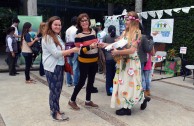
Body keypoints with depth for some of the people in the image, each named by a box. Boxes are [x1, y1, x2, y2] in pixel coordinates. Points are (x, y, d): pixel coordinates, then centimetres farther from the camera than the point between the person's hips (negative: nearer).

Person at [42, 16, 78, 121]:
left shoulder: (57, 37, 15)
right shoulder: (47, 38, -14)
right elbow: (56, 53, -20)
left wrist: (66, 53, 7)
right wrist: (72, 50, -20)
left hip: (59, 66, 9)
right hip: (52, 68, -8)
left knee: (57, 90, 14)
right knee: (55, 90, -1)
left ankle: (54, 109, 28)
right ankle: (55, 113, 11)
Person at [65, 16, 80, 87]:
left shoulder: (67, 30, 12)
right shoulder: (76, 30, -11)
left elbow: (66, 40, 12)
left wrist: (68, 47, 14)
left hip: (68, 48, 8)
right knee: (75, 66, -3)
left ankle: (69, 82, 20)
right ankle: (76, 83, 3)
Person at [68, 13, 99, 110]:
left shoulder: (93, 31, 4)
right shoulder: (78, 34, -15)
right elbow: (80, 50, -19)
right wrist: (90, 47, -33)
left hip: (94, 61, 7)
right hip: (84, 62, -6)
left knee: (91, 81, 14)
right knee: (82, 81, 0)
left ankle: (88, 101, 29)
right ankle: (72, 100, 19)